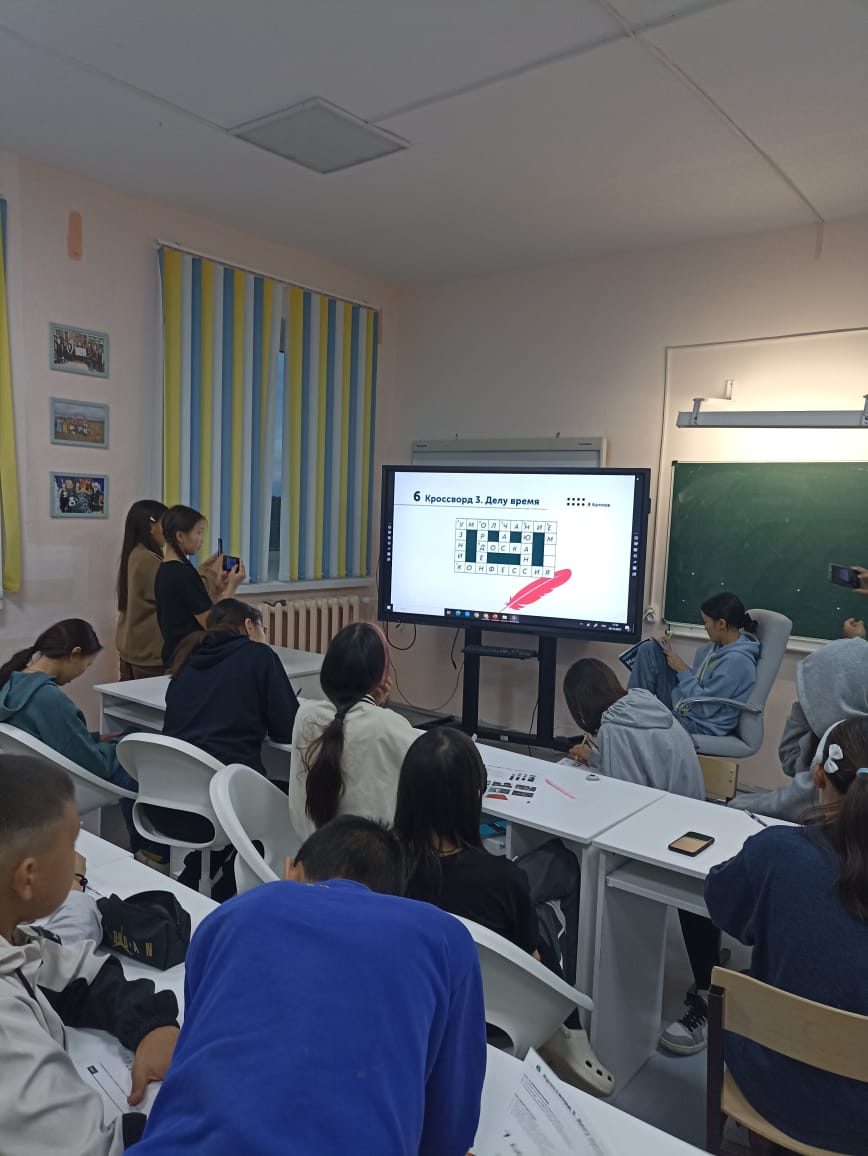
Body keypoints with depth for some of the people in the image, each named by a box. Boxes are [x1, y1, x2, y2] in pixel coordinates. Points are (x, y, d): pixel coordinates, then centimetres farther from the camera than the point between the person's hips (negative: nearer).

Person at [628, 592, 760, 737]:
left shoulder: (737, 661, -25)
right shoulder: (720, 646, 2)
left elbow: (704, 707, -24)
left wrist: (682, 669, -15)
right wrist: (670, 653, 2)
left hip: (699, 726, -9)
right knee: (649, 648, -1)